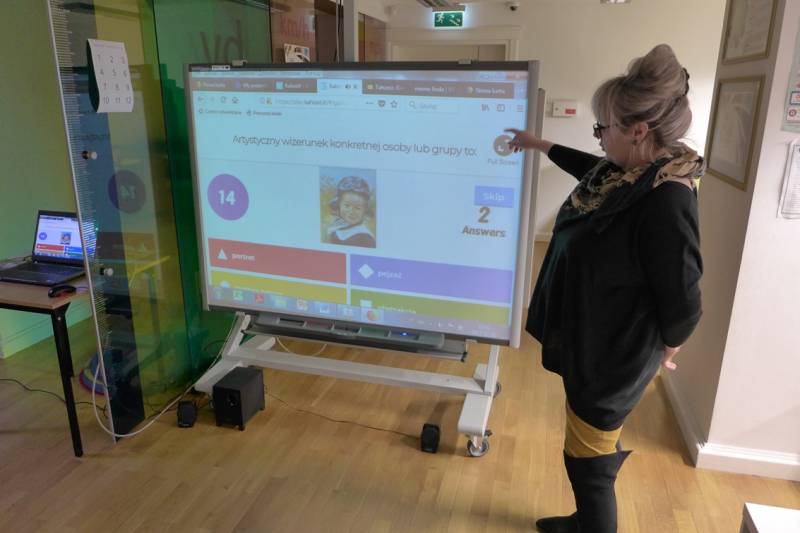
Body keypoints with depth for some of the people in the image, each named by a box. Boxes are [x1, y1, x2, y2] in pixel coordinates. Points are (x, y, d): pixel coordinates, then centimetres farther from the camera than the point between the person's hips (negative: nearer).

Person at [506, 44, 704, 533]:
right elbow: (595, 173, 23)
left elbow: (682, 301, -23)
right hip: (593, 340, 9)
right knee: (591, 450, 25)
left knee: (588, 460, 8)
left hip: (617, 356, -9)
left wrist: (664, 350, -5)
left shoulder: (666, 201, -31)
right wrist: (541, 145, 29)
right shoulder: (632, 169, -2)